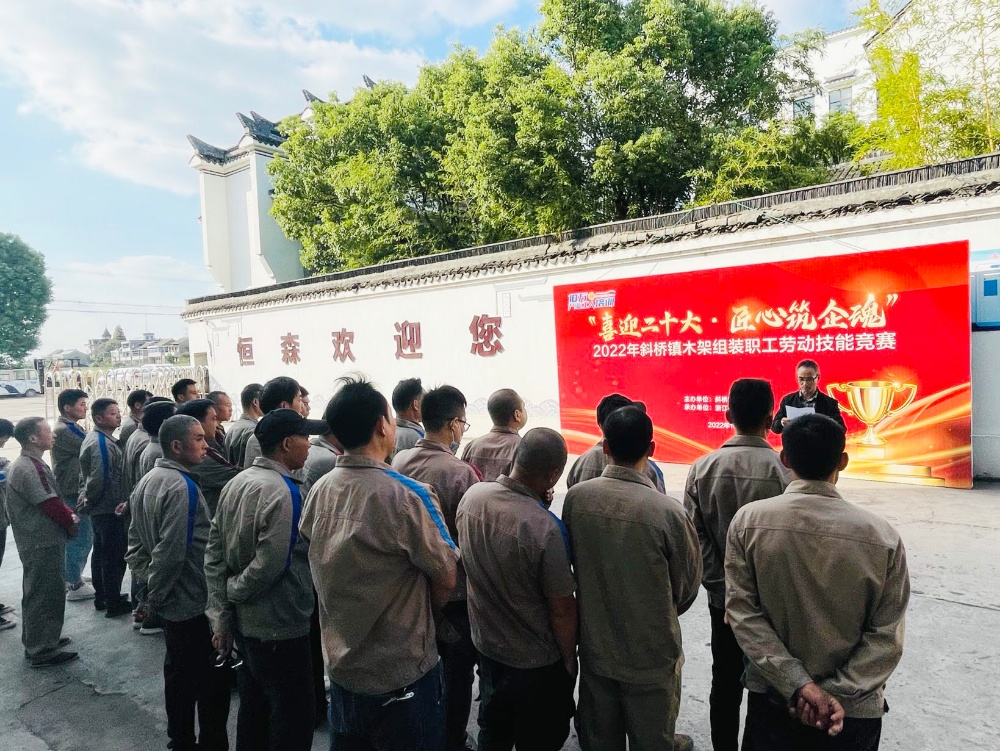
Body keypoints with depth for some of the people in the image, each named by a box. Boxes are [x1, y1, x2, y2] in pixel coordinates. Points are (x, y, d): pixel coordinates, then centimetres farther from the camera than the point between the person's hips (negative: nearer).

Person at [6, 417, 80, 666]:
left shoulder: (31, 464, 10)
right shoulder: (29, 469, -22)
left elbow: (53, 500, 13)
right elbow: (51, 505, -22)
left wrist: (70, 515, -2)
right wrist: (72, 524, -6)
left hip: (39, 541, 11)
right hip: (44, 544, -11)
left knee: (37, 594, 21)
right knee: (46, 596, 0)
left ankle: (36, 641, 35)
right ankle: (43, 652, 11)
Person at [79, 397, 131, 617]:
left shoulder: (94, 439, 11)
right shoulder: (102, 444, -21)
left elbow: (87, 476, 18)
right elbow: (100, 479, -26)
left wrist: (87, 501, 19)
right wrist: (89, 501, -10)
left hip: (99, 508, 10)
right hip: (110, 509, -10)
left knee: (101, 553, 19)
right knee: (115, 556, 0)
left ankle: (102, 597, 31)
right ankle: (114, 603, 10)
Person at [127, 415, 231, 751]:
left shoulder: (148, 480, 6)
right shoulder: (182, 486, -24)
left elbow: (135, 539, 12)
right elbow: (171, 552, -26)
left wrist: (147, 583, 13)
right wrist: (155, 593, -11)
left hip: (171, 598, 10)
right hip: (192, 600, -10)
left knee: (179, 671, 23)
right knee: (212, 679, 5)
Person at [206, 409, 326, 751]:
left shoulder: (236, 483, 1)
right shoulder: (283, 491, -23)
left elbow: (214, 552, 4)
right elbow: (270, 565, -28)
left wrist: (221, 614, 7)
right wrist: (233, 591, -8)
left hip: (244, 621, 8)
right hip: (279, 627, -8)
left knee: (253, 710, 24)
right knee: (295, 720, 8)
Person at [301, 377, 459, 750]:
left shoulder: (318, 492, -7)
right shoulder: (408, 495, -25)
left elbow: (324, 566, 6)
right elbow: (446, 578, -14)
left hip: (341, 664, 5)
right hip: (402, 672, -5)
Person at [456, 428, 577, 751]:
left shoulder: (472, 494, -16)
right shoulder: (545, 528, -34)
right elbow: (562, 610, -22)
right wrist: (569, 660, -4)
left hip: (486, 644, 5)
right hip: (537, 663, -5)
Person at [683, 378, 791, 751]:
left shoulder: (702, 467, -10)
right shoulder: (785, 469, -18)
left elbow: (695, 536, -8)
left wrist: (718, 585, 0)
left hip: (723, 595, 2)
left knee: (725, 681, 17)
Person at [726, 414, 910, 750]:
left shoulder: (748, 521, -14)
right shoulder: (882, 535, -14)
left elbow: (742, 612, -14)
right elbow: (886, 635, -12)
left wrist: (798, 684, -13)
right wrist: (836, 693, -12)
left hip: (772, 696, 0)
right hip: (853, 707, 0)